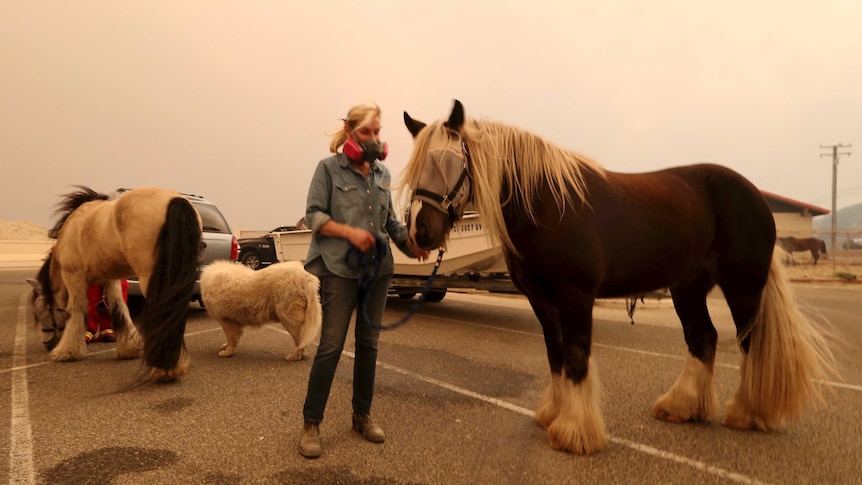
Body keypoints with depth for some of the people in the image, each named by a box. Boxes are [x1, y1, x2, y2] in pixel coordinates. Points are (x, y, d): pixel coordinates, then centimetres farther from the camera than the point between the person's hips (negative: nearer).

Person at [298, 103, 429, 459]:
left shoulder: (382, 173, 11)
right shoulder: (329, 168, -2)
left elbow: (390, 219, 13)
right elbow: (313, 215, -7)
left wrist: (409, 242, -4)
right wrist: (350, 232, -20)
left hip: (378, 268, 5)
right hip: (339, 268, -5)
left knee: (368, 344, 12)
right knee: (331, 346, -4)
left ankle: (362, 415, 26)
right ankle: (311, 424, 10)